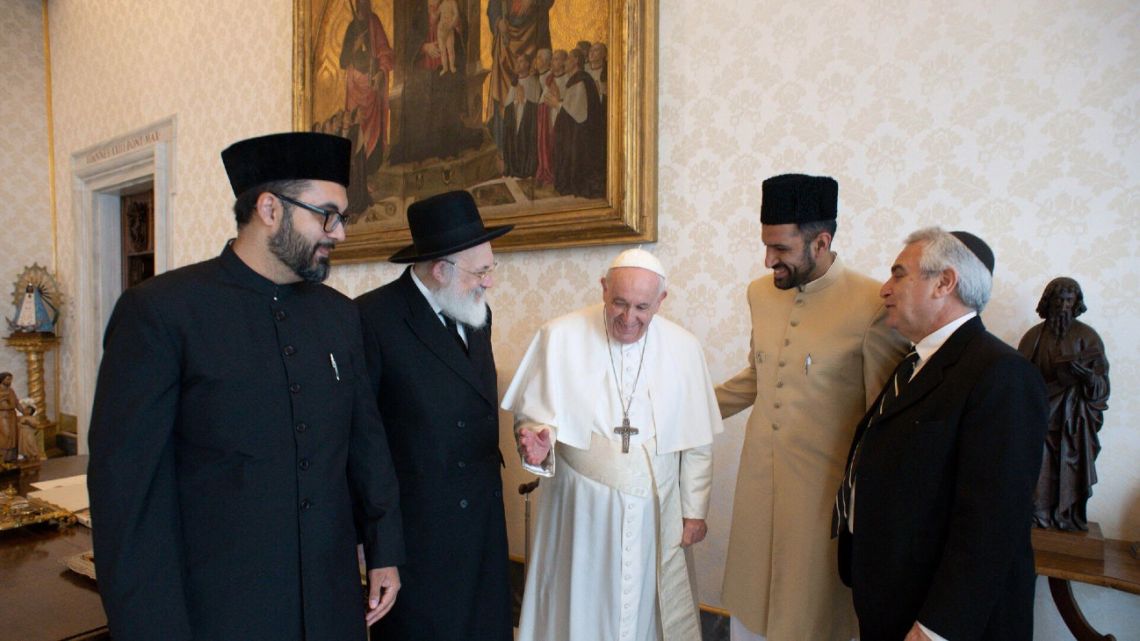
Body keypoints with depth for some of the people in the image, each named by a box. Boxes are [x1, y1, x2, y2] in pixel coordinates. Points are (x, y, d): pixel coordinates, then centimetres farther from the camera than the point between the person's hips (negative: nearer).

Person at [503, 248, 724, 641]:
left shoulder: (683, 347, -5)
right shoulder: (560, 337, -11)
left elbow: (697, 443, 2)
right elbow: (534, 414, -5)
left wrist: (695, 511, 4)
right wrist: (538, 441, -26)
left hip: (655, 512, 2)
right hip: (581, 508, -1)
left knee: (648, 607, 15)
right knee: (579, 609, 13)